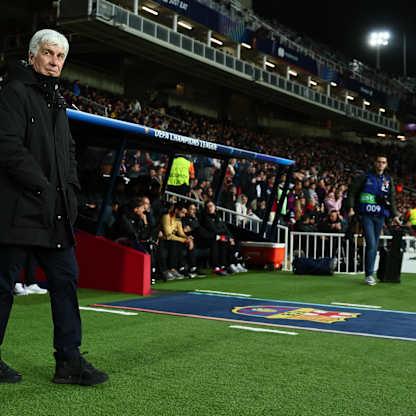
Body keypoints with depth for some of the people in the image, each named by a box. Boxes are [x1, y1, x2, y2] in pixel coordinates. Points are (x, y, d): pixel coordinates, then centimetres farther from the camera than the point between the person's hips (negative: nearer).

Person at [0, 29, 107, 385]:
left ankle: (69, 361, 10)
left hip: (56, 212, 8)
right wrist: (43, 187, -14)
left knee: (65, 280, 5)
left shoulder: (56, 101, 21)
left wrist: (70, 188, 8)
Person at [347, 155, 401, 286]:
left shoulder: (388, 180, 13)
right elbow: (352, 192, 2)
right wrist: (351, 208, -8)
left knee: (375, 246, 7)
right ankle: (369, 274, -7)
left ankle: (370, 273, 16)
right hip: (366, 215, -4)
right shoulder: (365, 177, 2)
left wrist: (394, 215, 7)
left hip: (380, 217, 4)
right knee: (371, 244, -13)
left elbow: (391, 200, 15)